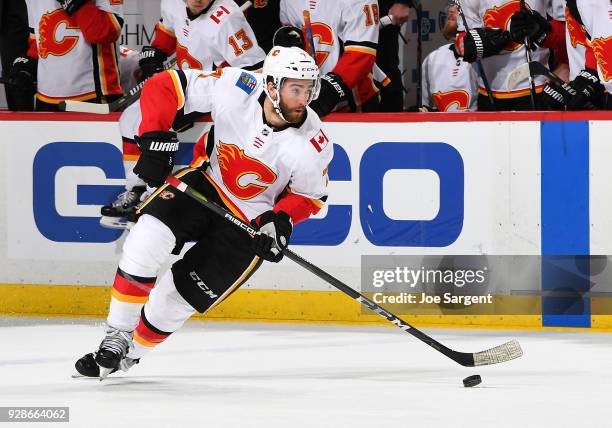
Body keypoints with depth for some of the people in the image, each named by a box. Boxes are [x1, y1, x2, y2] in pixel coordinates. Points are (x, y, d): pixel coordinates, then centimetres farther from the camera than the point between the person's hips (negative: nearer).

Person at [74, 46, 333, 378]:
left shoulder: (313, 145, -22)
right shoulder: (234, 88, -23)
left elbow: (310, 196, -3)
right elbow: (163, 87, -15)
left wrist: (281, 220, -21)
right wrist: (156, 139, -25)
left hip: (252, 223, -1)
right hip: (206, 184, 1)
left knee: (178, 295, -4)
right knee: (148, 236, -23)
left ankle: (129, 354, 21)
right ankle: (116, 337, -8)